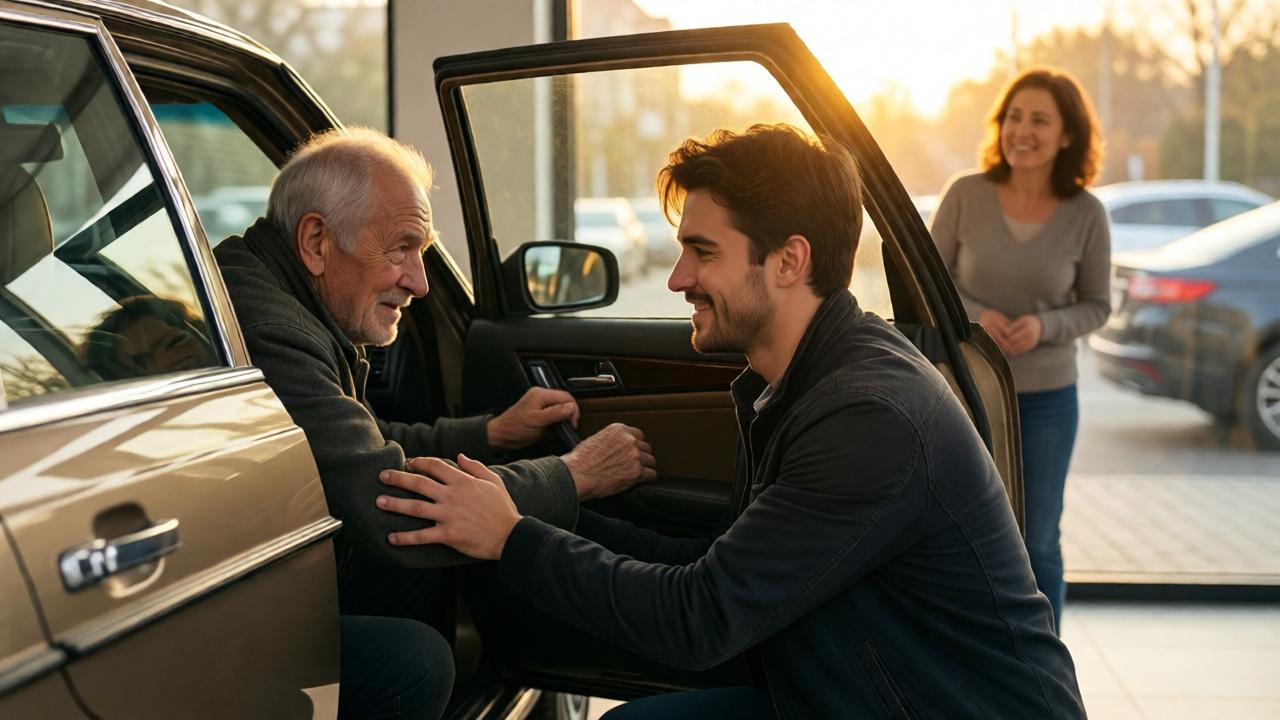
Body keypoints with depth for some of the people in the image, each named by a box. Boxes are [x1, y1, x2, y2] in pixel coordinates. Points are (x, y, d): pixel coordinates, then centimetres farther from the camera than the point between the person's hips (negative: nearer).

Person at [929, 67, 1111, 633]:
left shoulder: (1086, 214, -6)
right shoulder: (966, 194, -8)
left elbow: (1096, 305, 2)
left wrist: (1045, 325, -18)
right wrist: (976, 315, -19)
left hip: (1047, 397, 0)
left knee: (1037, 542, 9)